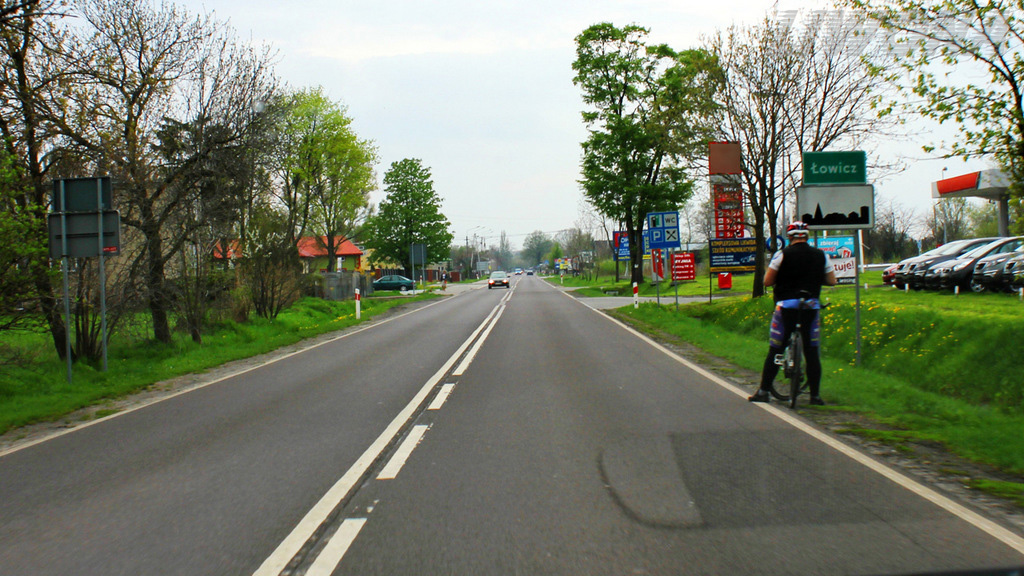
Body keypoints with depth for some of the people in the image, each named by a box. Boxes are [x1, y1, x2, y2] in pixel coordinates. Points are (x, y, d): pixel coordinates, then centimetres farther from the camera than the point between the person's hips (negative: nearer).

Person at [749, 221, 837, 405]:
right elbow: (832, 281, 10)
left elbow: (767, 281, -4)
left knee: (775, 351, 4)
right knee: (812, 352, 8)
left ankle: (764, 391, 5)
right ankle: (815, 395, 9)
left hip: (786, 306, -2)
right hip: (811, 307, 2)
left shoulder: (782, 254, -4)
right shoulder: (821, 256, 6)